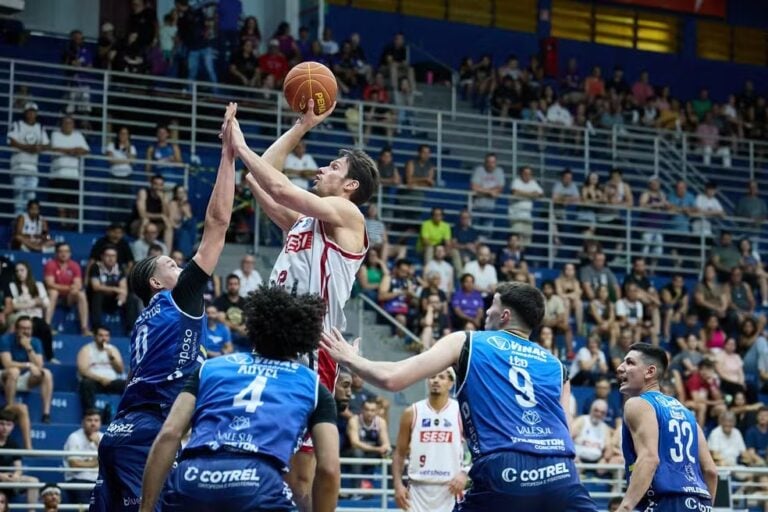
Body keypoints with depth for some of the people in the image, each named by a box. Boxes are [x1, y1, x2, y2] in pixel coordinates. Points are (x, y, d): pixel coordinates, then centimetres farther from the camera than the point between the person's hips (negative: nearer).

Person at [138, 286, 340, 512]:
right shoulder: (313, 385, 24)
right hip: (259, 485, -3)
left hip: (192, 480, 3)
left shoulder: (210, 367, 28)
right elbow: (328, 469, 13)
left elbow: (168, 435, 14)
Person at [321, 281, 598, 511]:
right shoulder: (555, 365, 24)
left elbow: (391, 378, 7)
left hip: (504, 473, -2)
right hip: (559, 473, 2)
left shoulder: (466, 343, 14)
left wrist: (351, 359, 26)